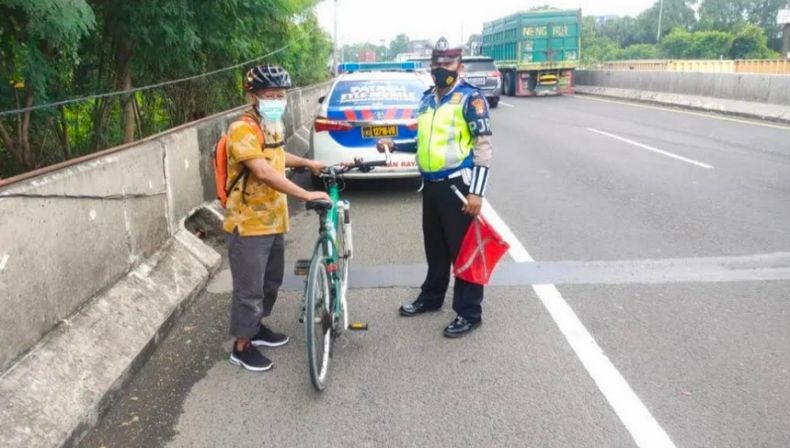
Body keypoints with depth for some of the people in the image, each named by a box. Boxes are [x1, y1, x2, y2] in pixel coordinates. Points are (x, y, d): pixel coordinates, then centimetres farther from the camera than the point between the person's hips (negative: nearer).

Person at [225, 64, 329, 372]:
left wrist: (307, 163, 26)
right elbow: (263, 172, -32)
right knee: (249, 288, 2)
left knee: (271, 282, 22)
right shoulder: (243, 130, -20)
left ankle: (257, 327, 41)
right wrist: (306, 195, -35)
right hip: (249, 225, -9)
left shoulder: (274, 127, 10)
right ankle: (242, 346, 17)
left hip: (273, 221, 9)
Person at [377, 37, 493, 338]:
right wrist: (394, 145, 9)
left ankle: (469, 312, 9)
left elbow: (483, 147, -13)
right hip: (431, 185, 7)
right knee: (435, 248, 19)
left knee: (463, 250, -1)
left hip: (458, 185, -7)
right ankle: (431, 297, 35)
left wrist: (477, 191, -19)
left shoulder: (470, 99, -9)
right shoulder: (427, 100, 13)